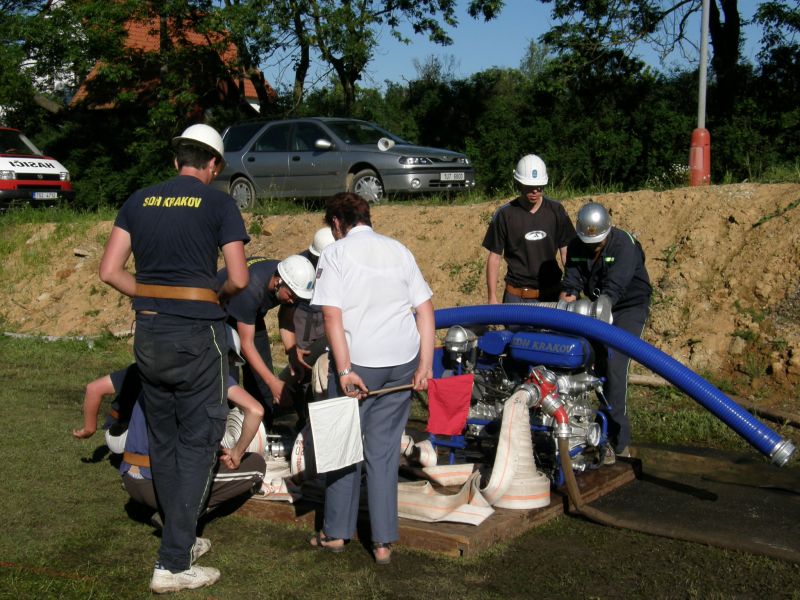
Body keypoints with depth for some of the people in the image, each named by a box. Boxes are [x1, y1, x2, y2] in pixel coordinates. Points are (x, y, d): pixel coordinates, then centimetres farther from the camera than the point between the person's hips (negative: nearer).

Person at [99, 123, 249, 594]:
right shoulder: (219, 203, -4)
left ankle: (181, 538, 30)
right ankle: (173, 564, 1)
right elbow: (239, 280, -9)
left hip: (149, 333, 5)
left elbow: (110, 271, 3)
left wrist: (151, 295, 13)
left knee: (163, 441, 16)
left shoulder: (139, 201, 8)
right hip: (198, 335, -5)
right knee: (198, 443, 3)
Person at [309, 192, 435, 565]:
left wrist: (344, 370, -15)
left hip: (357, 363, -4)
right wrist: (425, 364, 5)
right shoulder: (399, 250, 10)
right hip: (402, 362, 4)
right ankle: (383, 542, 13)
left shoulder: (335, 254, -3)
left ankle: (335, 533, 23)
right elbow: (426, 309, 5)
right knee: (384, 451, 11)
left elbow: (332, 316, -14)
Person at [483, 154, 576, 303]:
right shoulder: (504, 215, -5)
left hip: (551, 295, 2)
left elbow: (566, 252, 8)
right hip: (516, 297, -2)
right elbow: (494, 257, -1)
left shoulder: (555, 211, 2)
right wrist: (492, 298, -4)